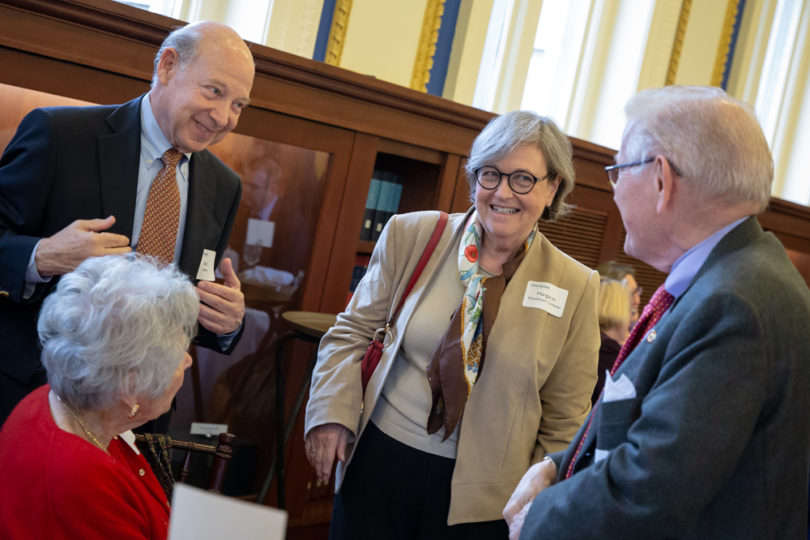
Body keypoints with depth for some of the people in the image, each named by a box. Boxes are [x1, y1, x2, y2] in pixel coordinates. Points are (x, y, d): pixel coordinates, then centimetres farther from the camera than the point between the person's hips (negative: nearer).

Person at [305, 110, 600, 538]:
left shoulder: (575, 288, -6)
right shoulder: (410, 236, -4)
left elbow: (564, 421, 0)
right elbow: (353, 332, 5)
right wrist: (332, 413, -7)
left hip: (480, 495, 0)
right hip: (382, 457, 1)